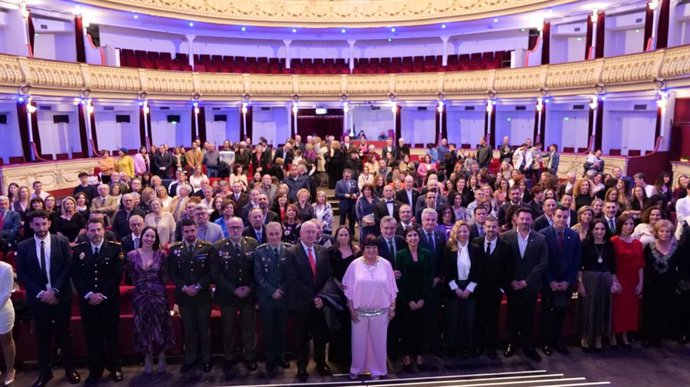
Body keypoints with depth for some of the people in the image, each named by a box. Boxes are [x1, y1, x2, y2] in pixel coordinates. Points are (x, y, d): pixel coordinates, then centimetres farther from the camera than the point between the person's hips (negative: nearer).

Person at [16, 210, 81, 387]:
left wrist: (54, 290, -15)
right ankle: (45, 371, 25)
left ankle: (69, 368, 24)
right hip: (37, 298, 1)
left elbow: (68, 267, -6)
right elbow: (21, 275, -2)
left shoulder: (62, 241, -3)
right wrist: (41, 293, -12)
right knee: (42, 335, 11)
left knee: (64, 332, 10)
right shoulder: (23, 246, 0)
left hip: (61, 296, -1)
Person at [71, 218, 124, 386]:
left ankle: (114, 367, 25)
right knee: (92, 336, 9)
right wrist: (89, 295, -12)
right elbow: (75, 276, 0)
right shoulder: (78, 250, 4)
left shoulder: (115, 248, -3)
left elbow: (117, 274, -7)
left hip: (109, 300, -1)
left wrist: (103, 295, -13)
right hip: (87, 301, 2)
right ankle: (95, 370, 23)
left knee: (111, 334, 9)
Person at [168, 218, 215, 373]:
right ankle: (190, 358, 24)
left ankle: (206, 358, 22)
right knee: (188, 329, 10)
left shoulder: (208, 248, -3)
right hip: (184, 295, 1)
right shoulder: (174, 249, 2)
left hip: (203, 295, -1)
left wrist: (198, 286, -14)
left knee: (204, 328, 9)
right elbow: (172, 273, 0)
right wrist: (184, 287, -12)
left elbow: (211, 271, -5)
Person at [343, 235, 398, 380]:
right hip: (359, 311, 0)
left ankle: (377, 370, 30)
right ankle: (356, 368, 32)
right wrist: (351, 309, -3)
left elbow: (392, 289, 2)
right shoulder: (355, 264, -6)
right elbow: (348, 288, -2)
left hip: (380, 311, 0)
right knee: (358, 341, 11)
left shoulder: (386, 264, -3)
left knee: (378, 341, 12)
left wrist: (392, 308, 2)